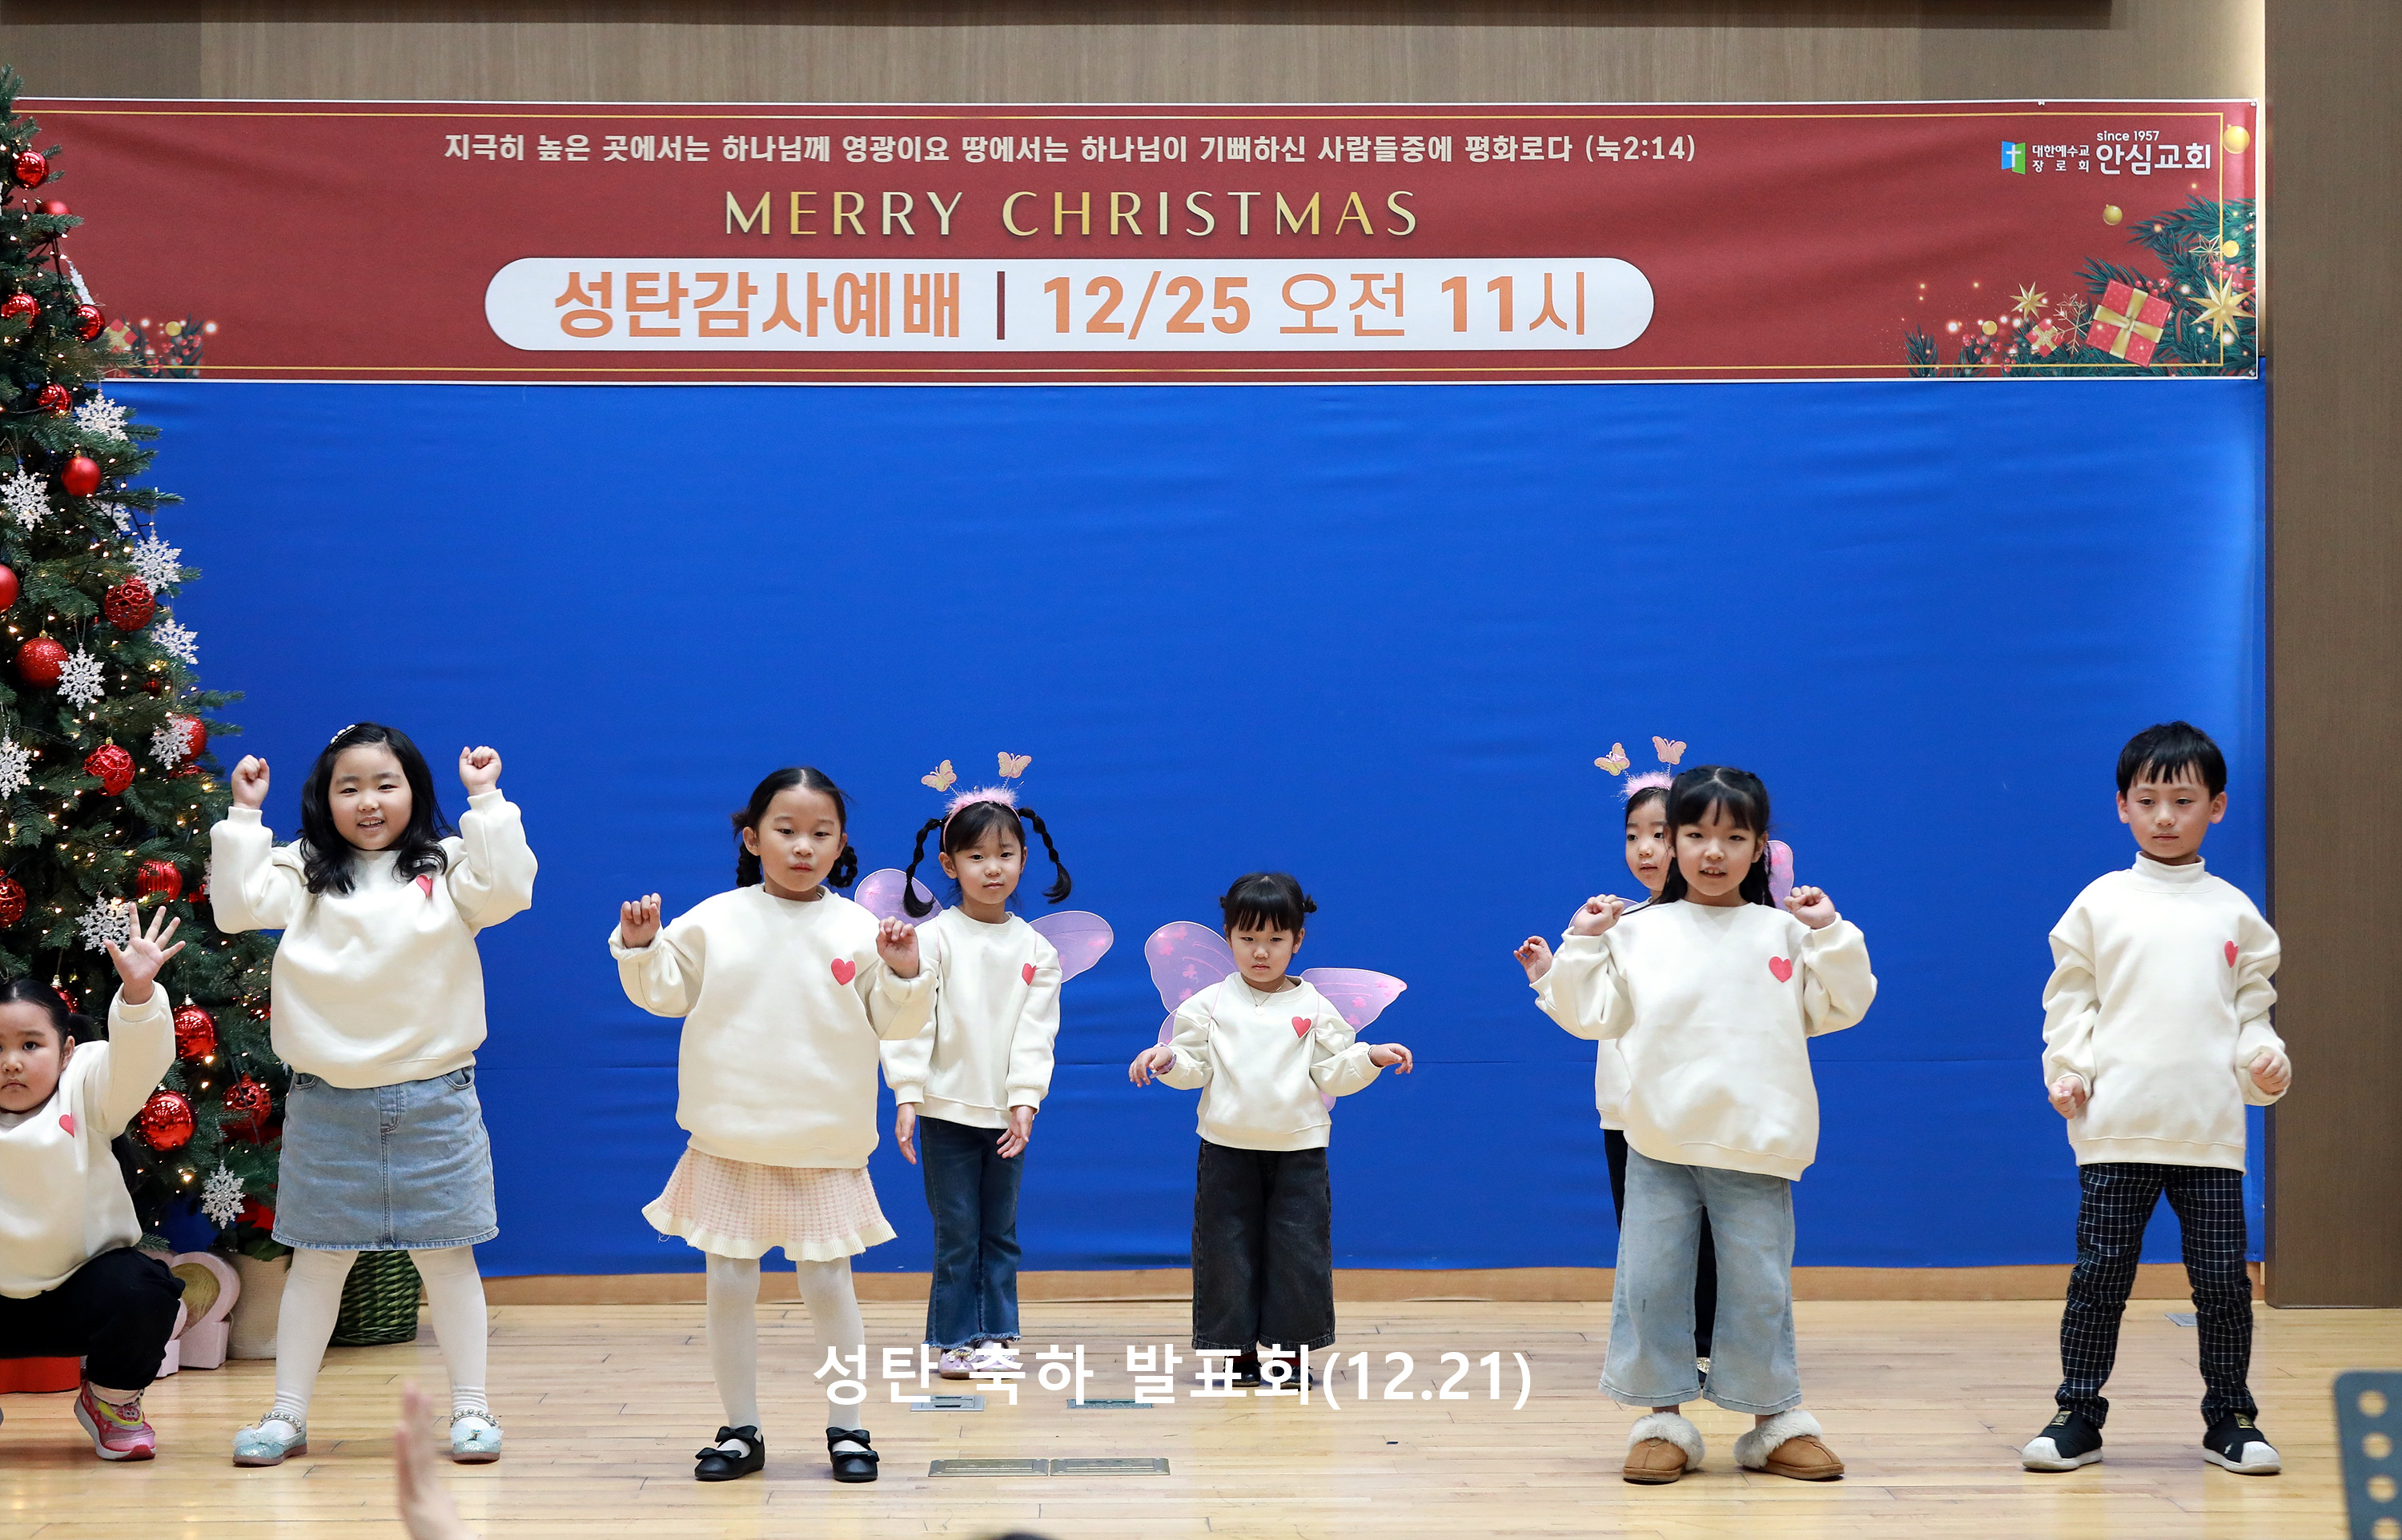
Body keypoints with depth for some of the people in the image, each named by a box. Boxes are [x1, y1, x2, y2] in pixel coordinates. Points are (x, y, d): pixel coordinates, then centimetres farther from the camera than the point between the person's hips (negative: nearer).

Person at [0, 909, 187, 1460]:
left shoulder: (83, 1092, -6)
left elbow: (138, 1059, -23)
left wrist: (139, 991, -41)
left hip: (83, 1292, -1)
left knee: (143, 1290, -30)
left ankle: (111, 1400, 3)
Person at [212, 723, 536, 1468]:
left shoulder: (446, 867, 3)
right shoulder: (301, 871, 6)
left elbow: (506, 891, -13)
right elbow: (238, 906, -7)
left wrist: (487, 802, -12)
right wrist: (243, 816, -8)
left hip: (432, 1097, -1)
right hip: (328, 1101, 1)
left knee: (446, 1255, 5)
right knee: (317, 1258, 8)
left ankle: (471, 1406, 12)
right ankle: (287, 1413, 15)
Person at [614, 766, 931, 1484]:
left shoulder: (858, 931, -1)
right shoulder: (714, 921, 1)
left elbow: (891, 1024, 0)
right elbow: (665, 992, 7)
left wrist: (904, 973, -18)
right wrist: (640, 946, -10)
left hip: (824, 1148, -1)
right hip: (728, 1145, 1)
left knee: (828, 1285, 3)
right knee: (729, 1286, 5)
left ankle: (845, 1428, 14)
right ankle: (740, 1431, 16)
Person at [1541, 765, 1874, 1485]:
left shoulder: (1785, 934, 5)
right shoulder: (1639, 933, 5)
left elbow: (1840, 1007, 3)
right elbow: (1595, 1015, 4)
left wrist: (1830, 934, -5)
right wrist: (1583, 945, -3)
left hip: (1756, 1148, -1)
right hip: (1659, 1145, 1)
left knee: (1759, 1290, 4)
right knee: (1651, 1284, 3)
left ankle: (1775, 1422, 16)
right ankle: (1664, 1420, 14)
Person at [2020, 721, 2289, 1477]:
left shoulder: (2234, 912, 10)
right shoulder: (2101, 903, 5)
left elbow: (2254, 1004, 15)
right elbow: (2068, 997, 7)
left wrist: (2265, 1059, -2)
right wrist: (2068, 1068, -6)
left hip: (2211, 1131, 1)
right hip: (2116, 1128, -1)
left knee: (2224, 1280, 2)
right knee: (2099, 1276, 1)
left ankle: (2230, 1417, 15)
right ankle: (2078, 1416, 11)